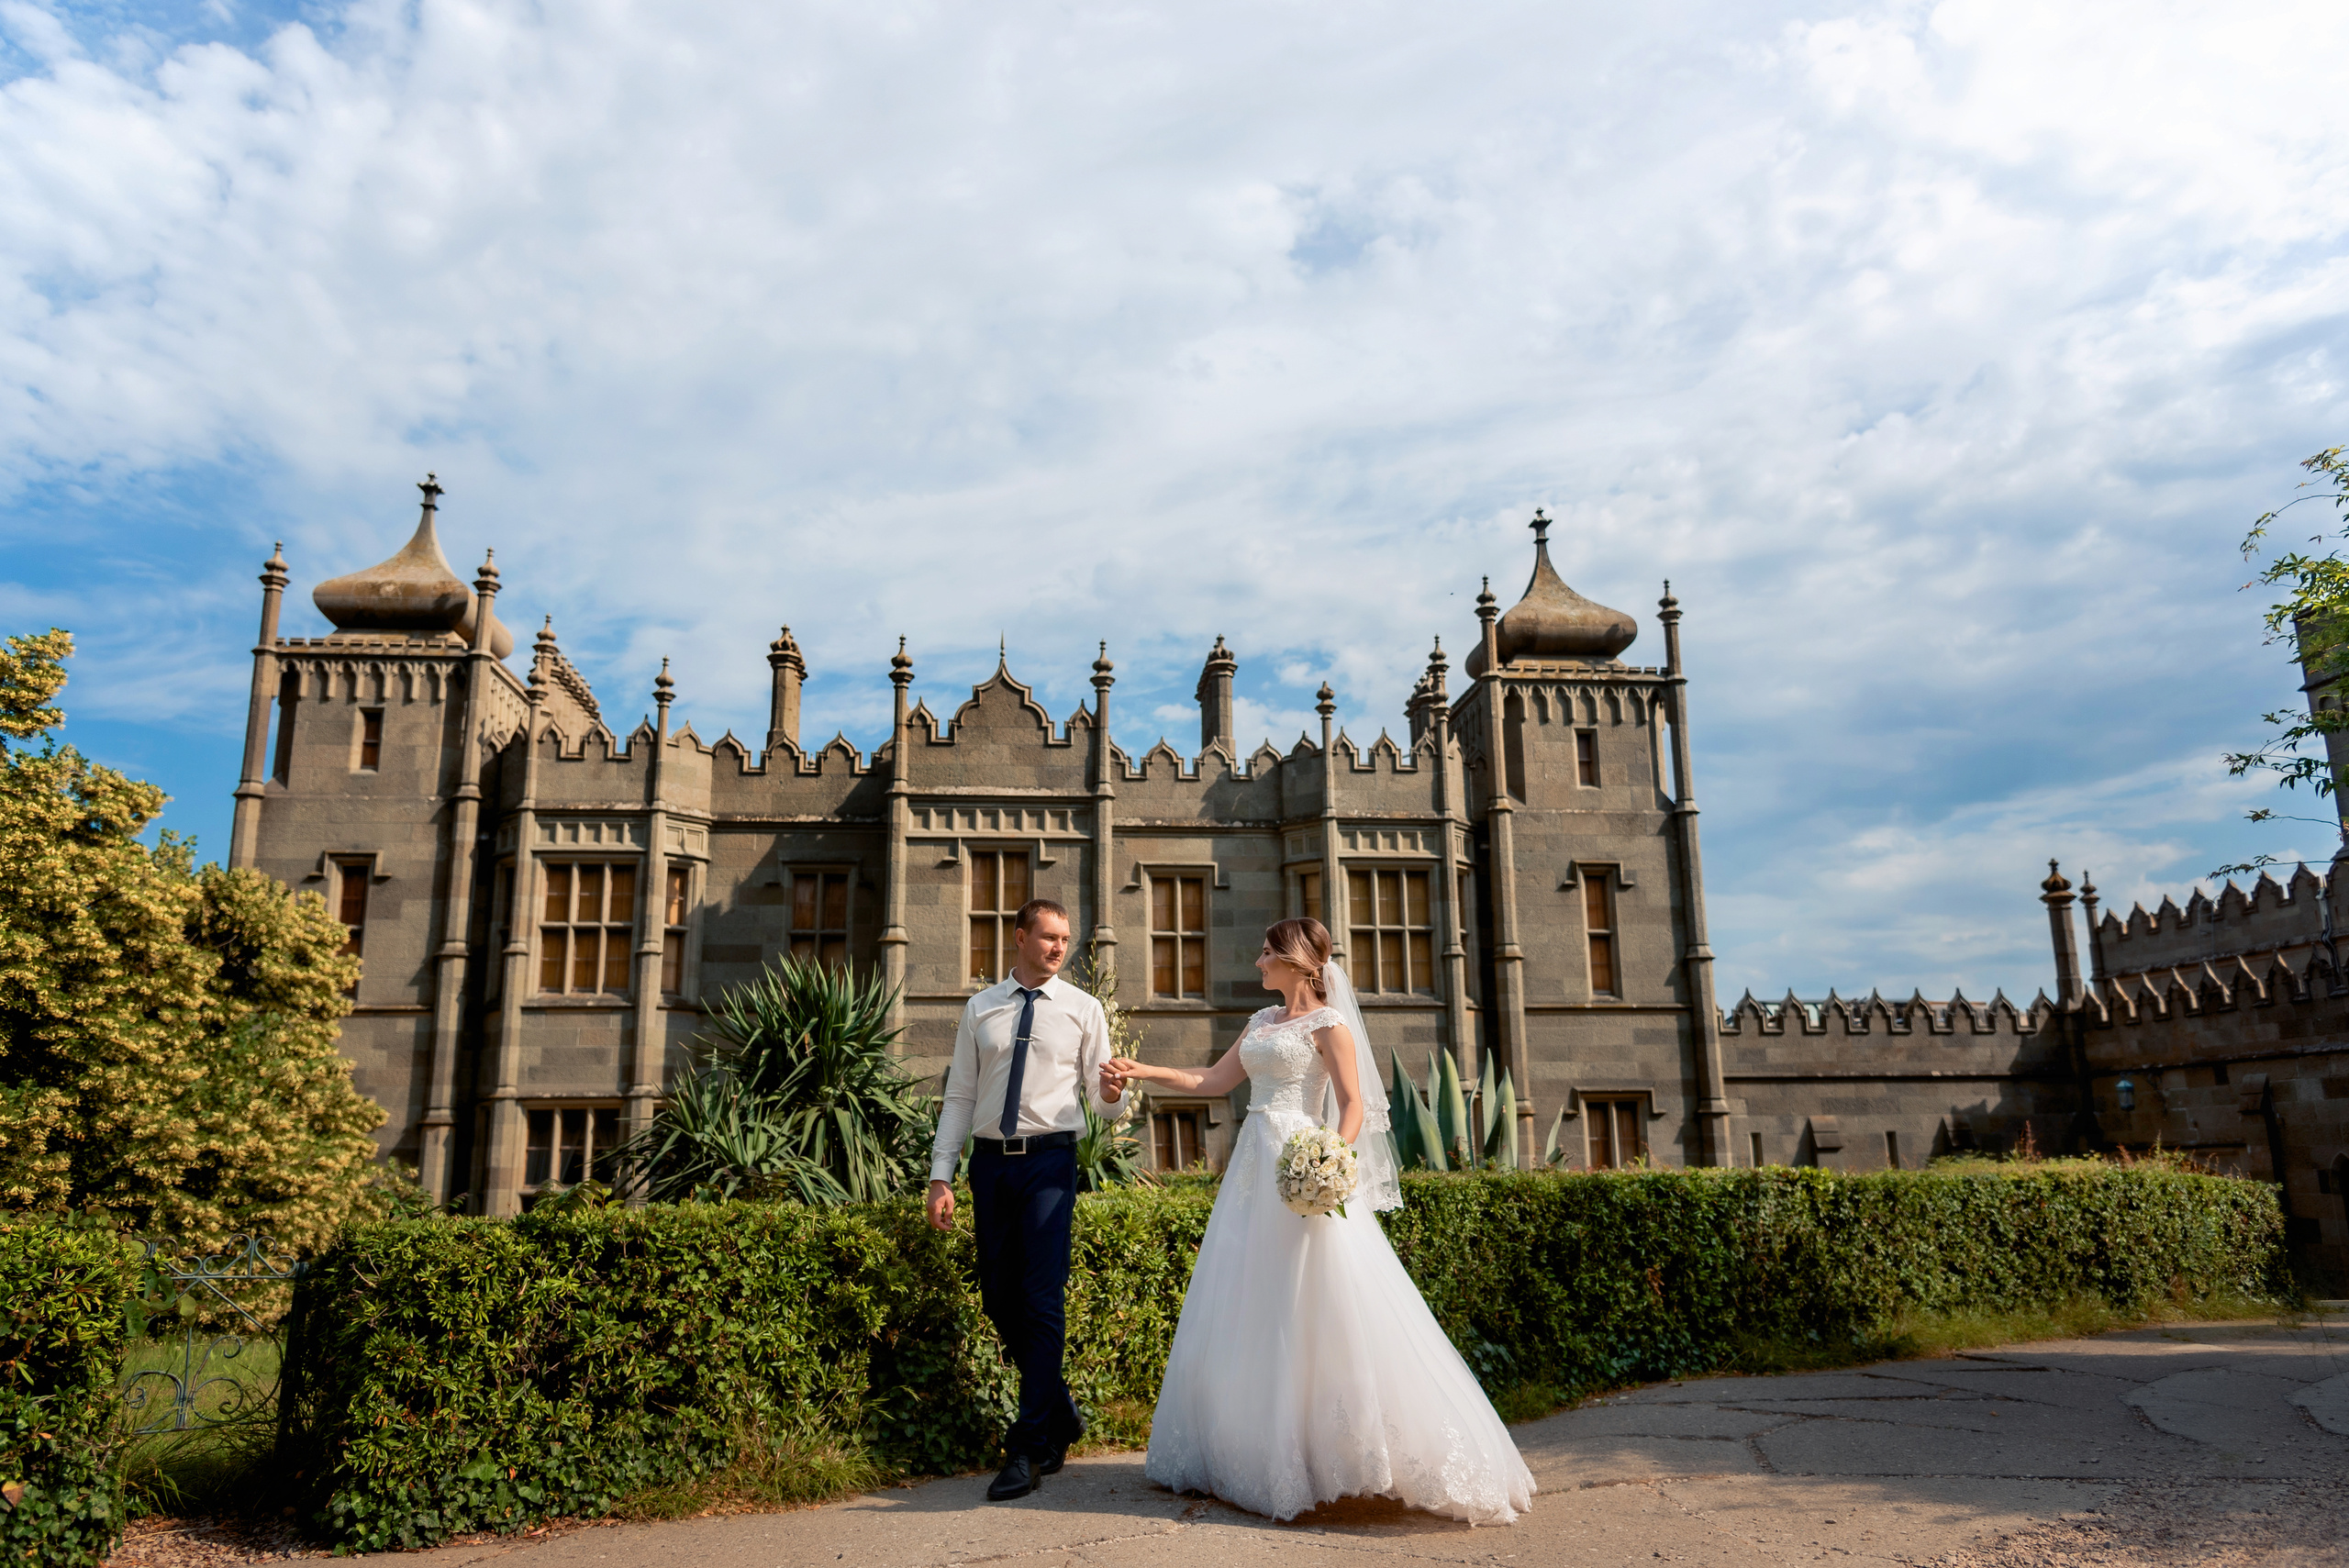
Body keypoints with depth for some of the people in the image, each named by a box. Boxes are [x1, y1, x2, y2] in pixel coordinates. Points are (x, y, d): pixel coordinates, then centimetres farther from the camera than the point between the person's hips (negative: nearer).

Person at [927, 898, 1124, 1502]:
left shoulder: (1084, 1009, 6)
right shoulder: (979, 1010, 11)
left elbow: (1103, 1100, 6)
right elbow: (960, 1097, 10)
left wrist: (1112, 1093, -19)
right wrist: (940, 1176, 2)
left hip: (1050, 1160, -3)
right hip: (990, 1161, 3)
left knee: (1042, 1300, -9)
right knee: (999, 1300, 8)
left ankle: (1028, 1449, -1)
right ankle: (1061, 1415, 29)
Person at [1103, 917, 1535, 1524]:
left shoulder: (1328, 1023, -5)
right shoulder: (1262, 1021, 17)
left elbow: (1353, 1104, -11)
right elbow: (1214, 1081, 20)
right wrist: (1143, 1072, 15)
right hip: (1254, 1169, 8)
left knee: (1312, 1310, -8)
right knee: (1247, 1312, 9)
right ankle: (1262, 1448, 18)